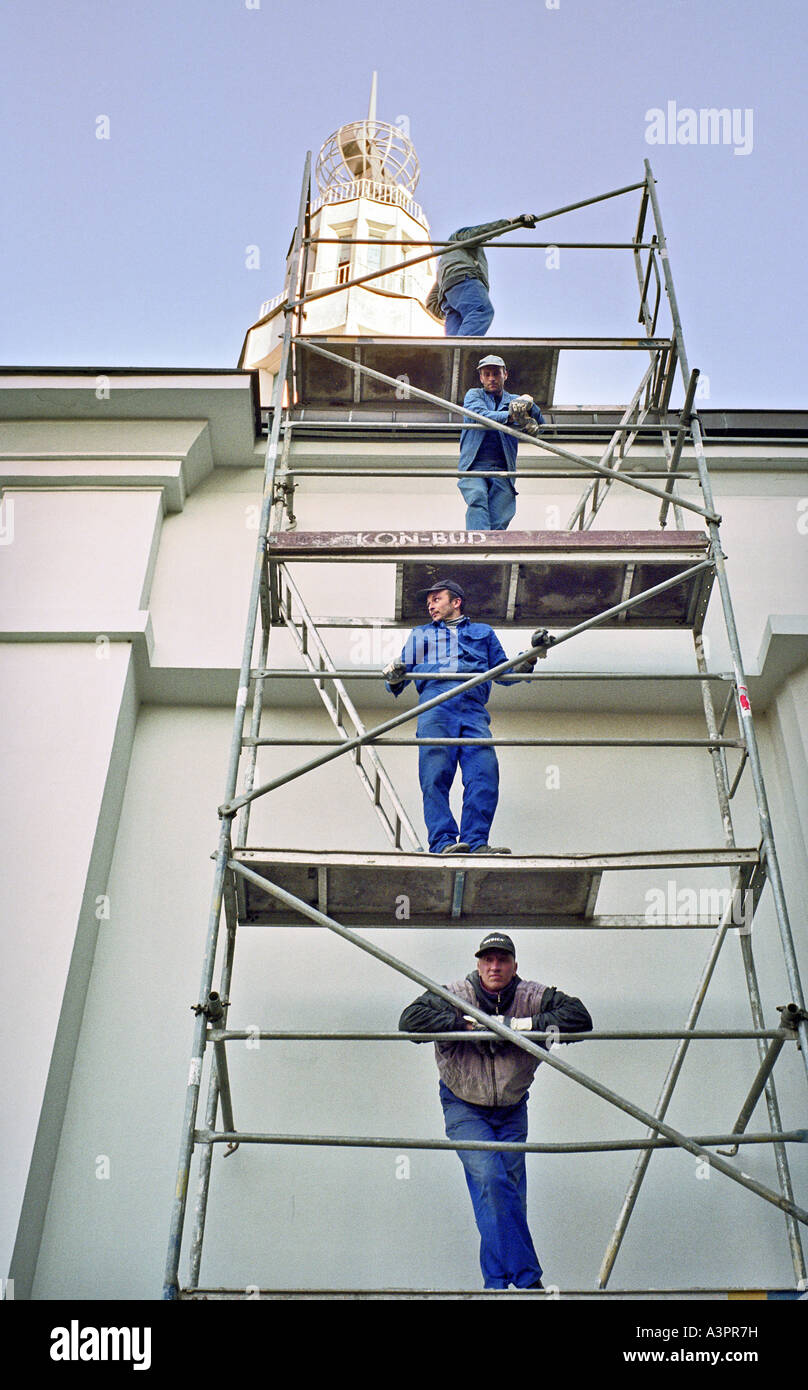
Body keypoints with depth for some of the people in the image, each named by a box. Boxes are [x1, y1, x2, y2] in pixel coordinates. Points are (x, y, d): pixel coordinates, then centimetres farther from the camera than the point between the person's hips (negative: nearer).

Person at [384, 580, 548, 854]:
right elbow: (403, 672, 25)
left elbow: (504, 674, 28)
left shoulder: (483, 632, 33)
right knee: (436, 774, -20)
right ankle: (443, 842, -27)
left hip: (474, 709, 0)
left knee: (484, 773, -21)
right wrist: (395, 678, 1)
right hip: (435, 705, 0)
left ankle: (475, 842, -26)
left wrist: (531, 655, 12)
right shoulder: (420, 635, 35)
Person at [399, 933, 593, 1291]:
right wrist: (467, 1024, -29)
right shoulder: (456, 995, -16)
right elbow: (410, 1019, -23)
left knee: (511, 1193, 4)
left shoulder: (533, 998, -11)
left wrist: (527, 1025, -27)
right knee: (490, 1180, -19)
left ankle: (496, 1282, 20)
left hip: (511, 1110, 3)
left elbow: (580, 1017, -18)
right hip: (464, 1109, -3)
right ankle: (528, 1278, -11)